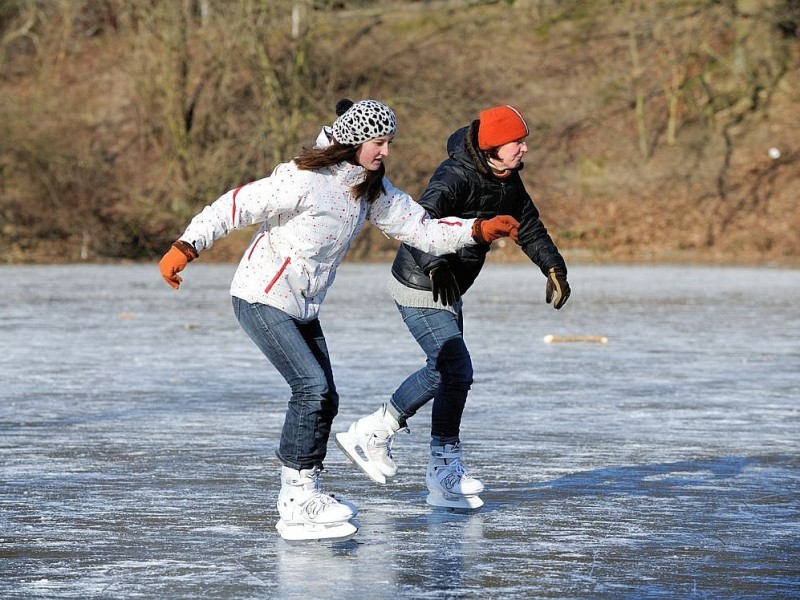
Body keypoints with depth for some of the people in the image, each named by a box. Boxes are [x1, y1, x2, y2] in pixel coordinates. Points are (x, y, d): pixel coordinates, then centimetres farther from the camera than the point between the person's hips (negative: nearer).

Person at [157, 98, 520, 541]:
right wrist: (185, 248, -24)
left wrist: (479, 230, -7)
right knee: (312, 387, -19)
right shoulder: (304, 179, -22)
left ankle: (301, 493, 24)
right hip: (262, 298, -9)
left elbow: (421, 230, 5)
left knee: (323, 399, 9)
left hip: (303, 306, 9)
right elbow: (236, 206, -20)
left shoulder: (372, 188, 3)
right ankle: (297, 506, -16)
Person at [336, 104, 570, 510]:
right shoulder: (457, 177, -26)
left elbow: (528, 225, 18)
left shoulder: (507, 181, 2)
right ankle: (445, 476, -6)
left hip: (449, 291, 10)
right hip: (420, 289, -10)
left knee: (442, 370, 19)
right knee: (456, 371, -14)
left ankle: (373, 431, 31)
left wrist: (553, 266, 12)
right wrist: (435, 266, -53)